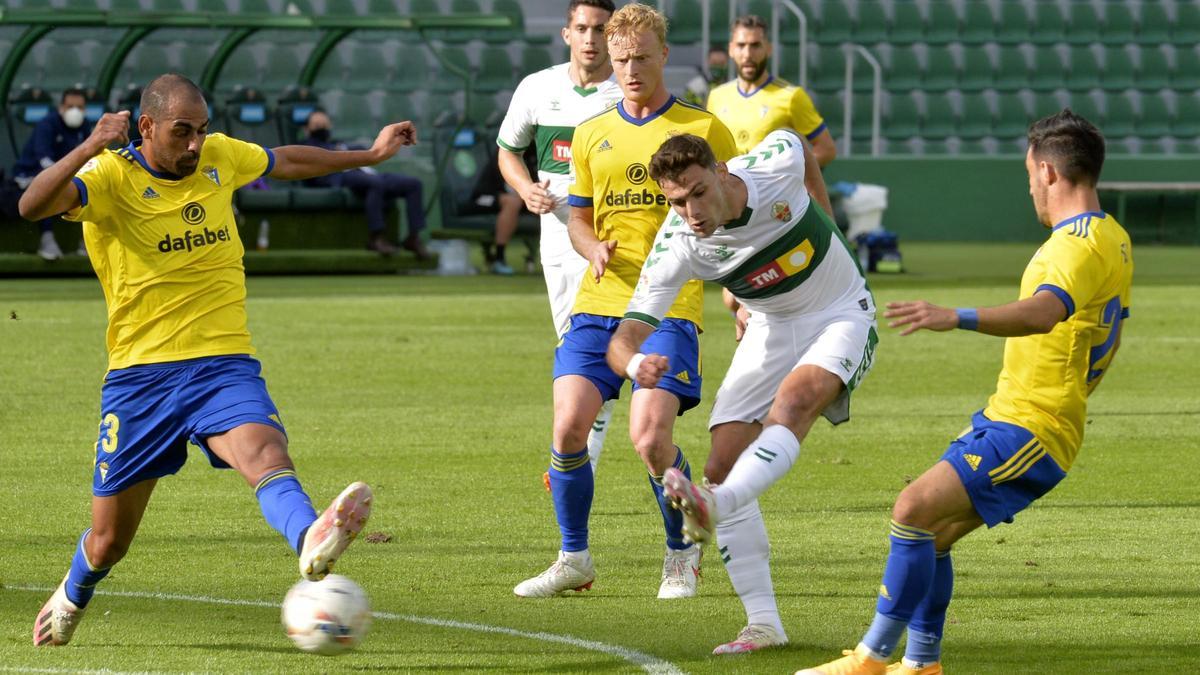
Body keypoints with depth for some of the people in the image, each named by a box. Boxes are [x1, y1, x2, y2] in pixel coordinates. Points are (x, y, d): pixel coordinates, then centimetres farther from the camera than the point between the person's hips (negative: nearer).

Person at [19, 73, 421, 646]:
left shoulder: (220, 158, 6)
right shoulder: (112, 176, -10)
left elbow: (288, 162, 28)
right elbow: (33, 206, -29)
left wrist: (371, 154, 34)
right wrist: (90, 148, -43)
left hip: (224, 364, 2)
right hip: (140, 374, -2)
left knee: (264, 452, -32)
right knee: (108, 542, 8)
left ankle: (311, 543, -61)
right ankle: (71, 600, 42)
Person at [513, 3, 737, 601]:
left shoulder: (702, 130, 3)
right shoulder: (592, 135, 15)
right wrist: (594, 248, -3)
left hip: (671, 308, -4)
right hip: (598, 303, 4)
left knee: (649, 436, -17)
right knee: (569, 426, -11)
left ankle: (682, 553, 7)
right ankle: (573, 559, 7)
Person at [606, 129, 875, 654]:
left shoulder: (778, 165, -26)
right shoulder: (676, 247, -22)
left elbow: (798, 143, 1)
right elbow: (624, 338, -27)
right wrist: (636, 363, -52)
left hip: (842, 316, -3)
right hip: (770, 331, 3)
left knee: (792, 404, -33)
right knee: (723, 467, -10)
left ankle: (715, 507, -57)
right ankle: (763, 623, -7)